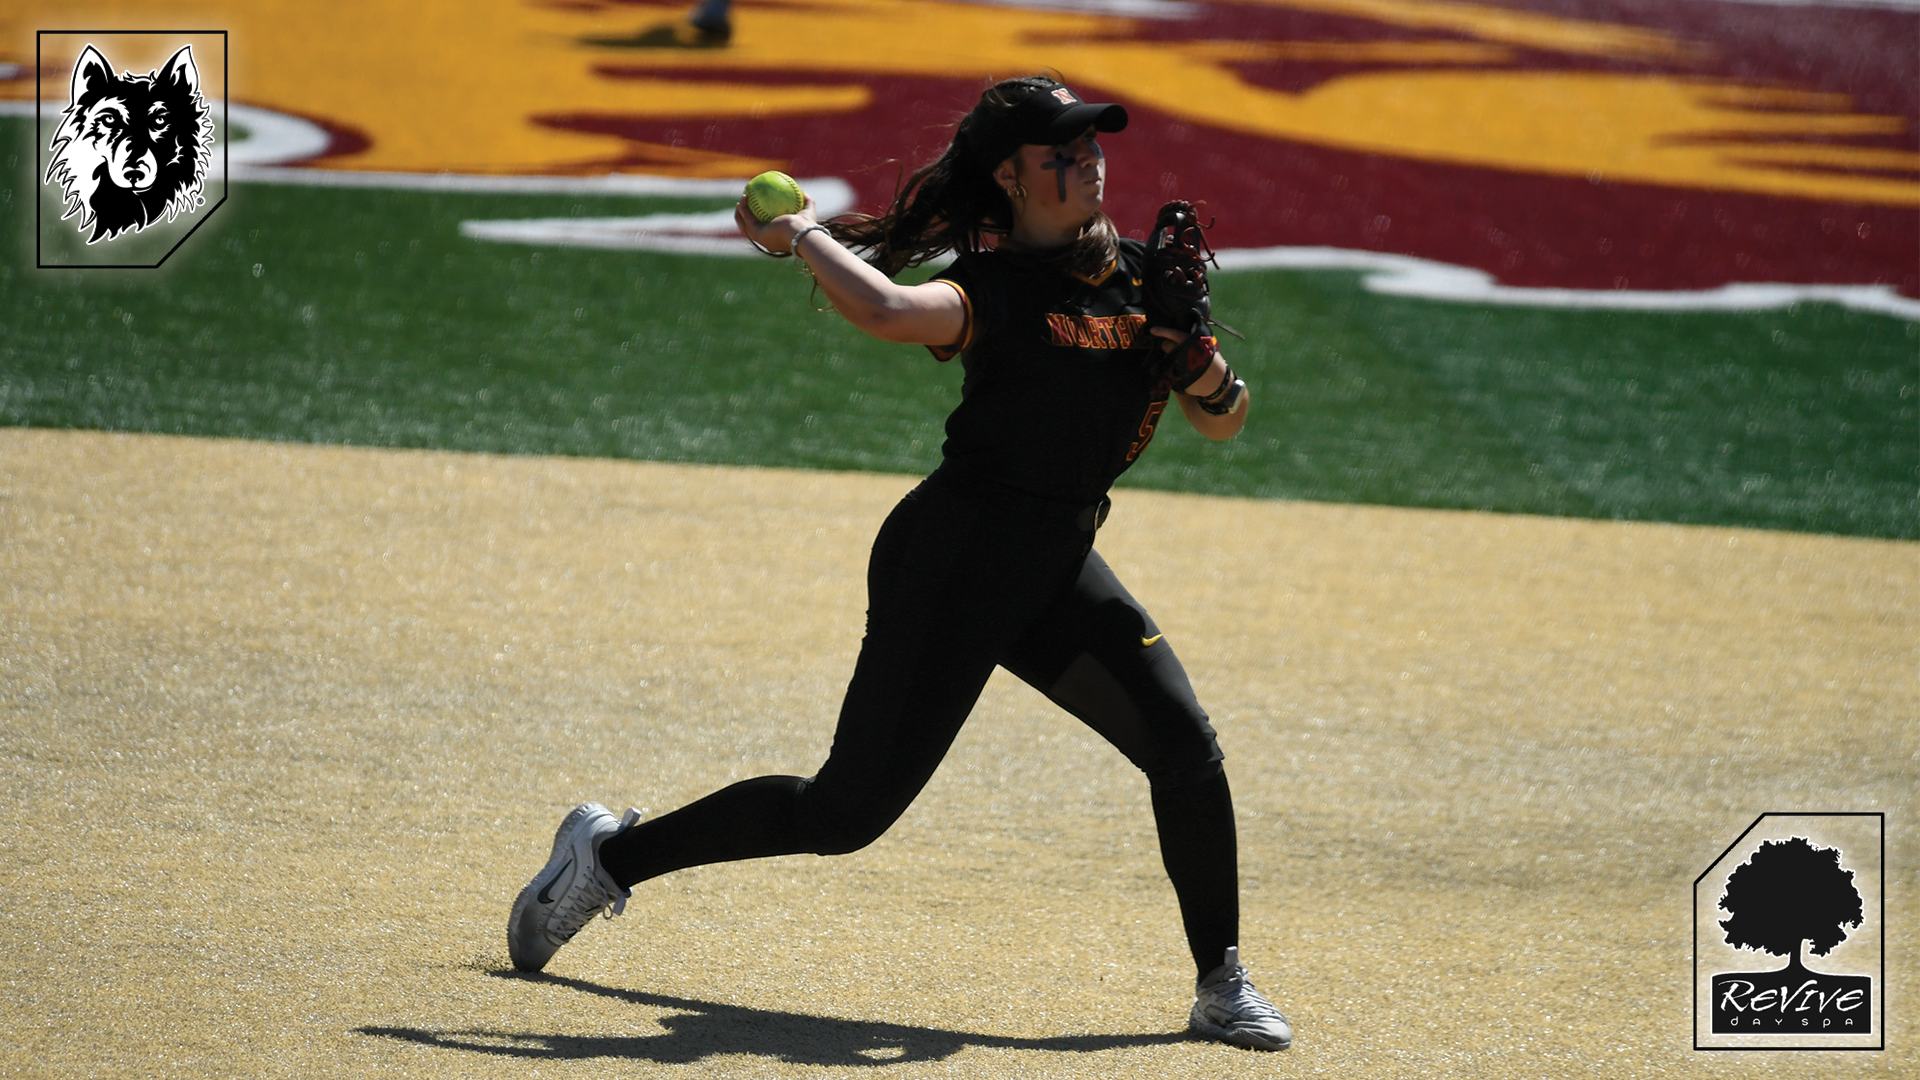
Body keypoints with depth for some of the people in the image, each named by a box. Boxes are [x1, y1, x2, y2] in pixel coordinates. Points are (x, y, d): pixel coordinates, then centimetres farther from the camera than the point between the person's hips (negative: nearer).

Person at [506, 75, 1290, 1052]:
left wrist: (1204, 371, -11)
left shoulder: (1144, 279, 5)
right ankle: (612, 853, 13)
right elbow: (887, 311, -37)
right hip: (949, 565, -6)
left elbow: (1222, 425, 10)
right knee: (846, 811, -5)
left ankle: (1221, 985, 3)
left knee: (1186, 748, -11)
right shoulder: (988, 289, -15)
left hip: (1058, 570, 6)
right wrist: (799, 234, -21)